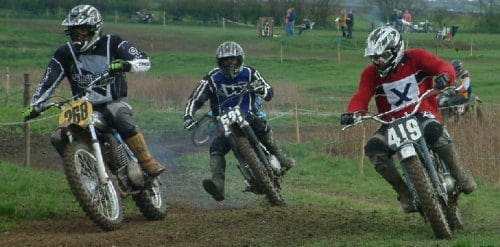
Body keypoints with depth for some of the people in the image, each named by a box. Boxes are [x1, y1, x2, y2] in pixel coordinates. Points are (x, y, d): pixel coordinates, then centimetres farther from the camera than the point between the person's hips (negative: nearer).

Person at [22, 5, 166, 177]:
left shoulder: (112, 44, -2)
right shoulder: (65, 53, 4)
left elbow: (144, 62, -11)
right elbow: (48, 82, 3)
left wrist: (125, 65, -33)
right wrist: (34, 106, -11)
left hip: (114, 102, -4)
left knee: (120, 116, -38)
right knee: (58, 139, -16)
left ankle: (148, 163, -35)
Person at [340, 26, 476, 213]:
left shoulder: (416, 58, -2)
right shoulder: (371, 74, 3)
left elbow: (443, 66, -13)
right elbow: (361, 96, -12)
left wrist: (444, 76, -39)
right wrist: (352, 112, -34)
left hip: (423, 115, -3)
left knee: (434, 130, -38)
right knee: (373, 148, -25)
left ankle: (459, 174, -18)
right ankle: (403, 191, -12)